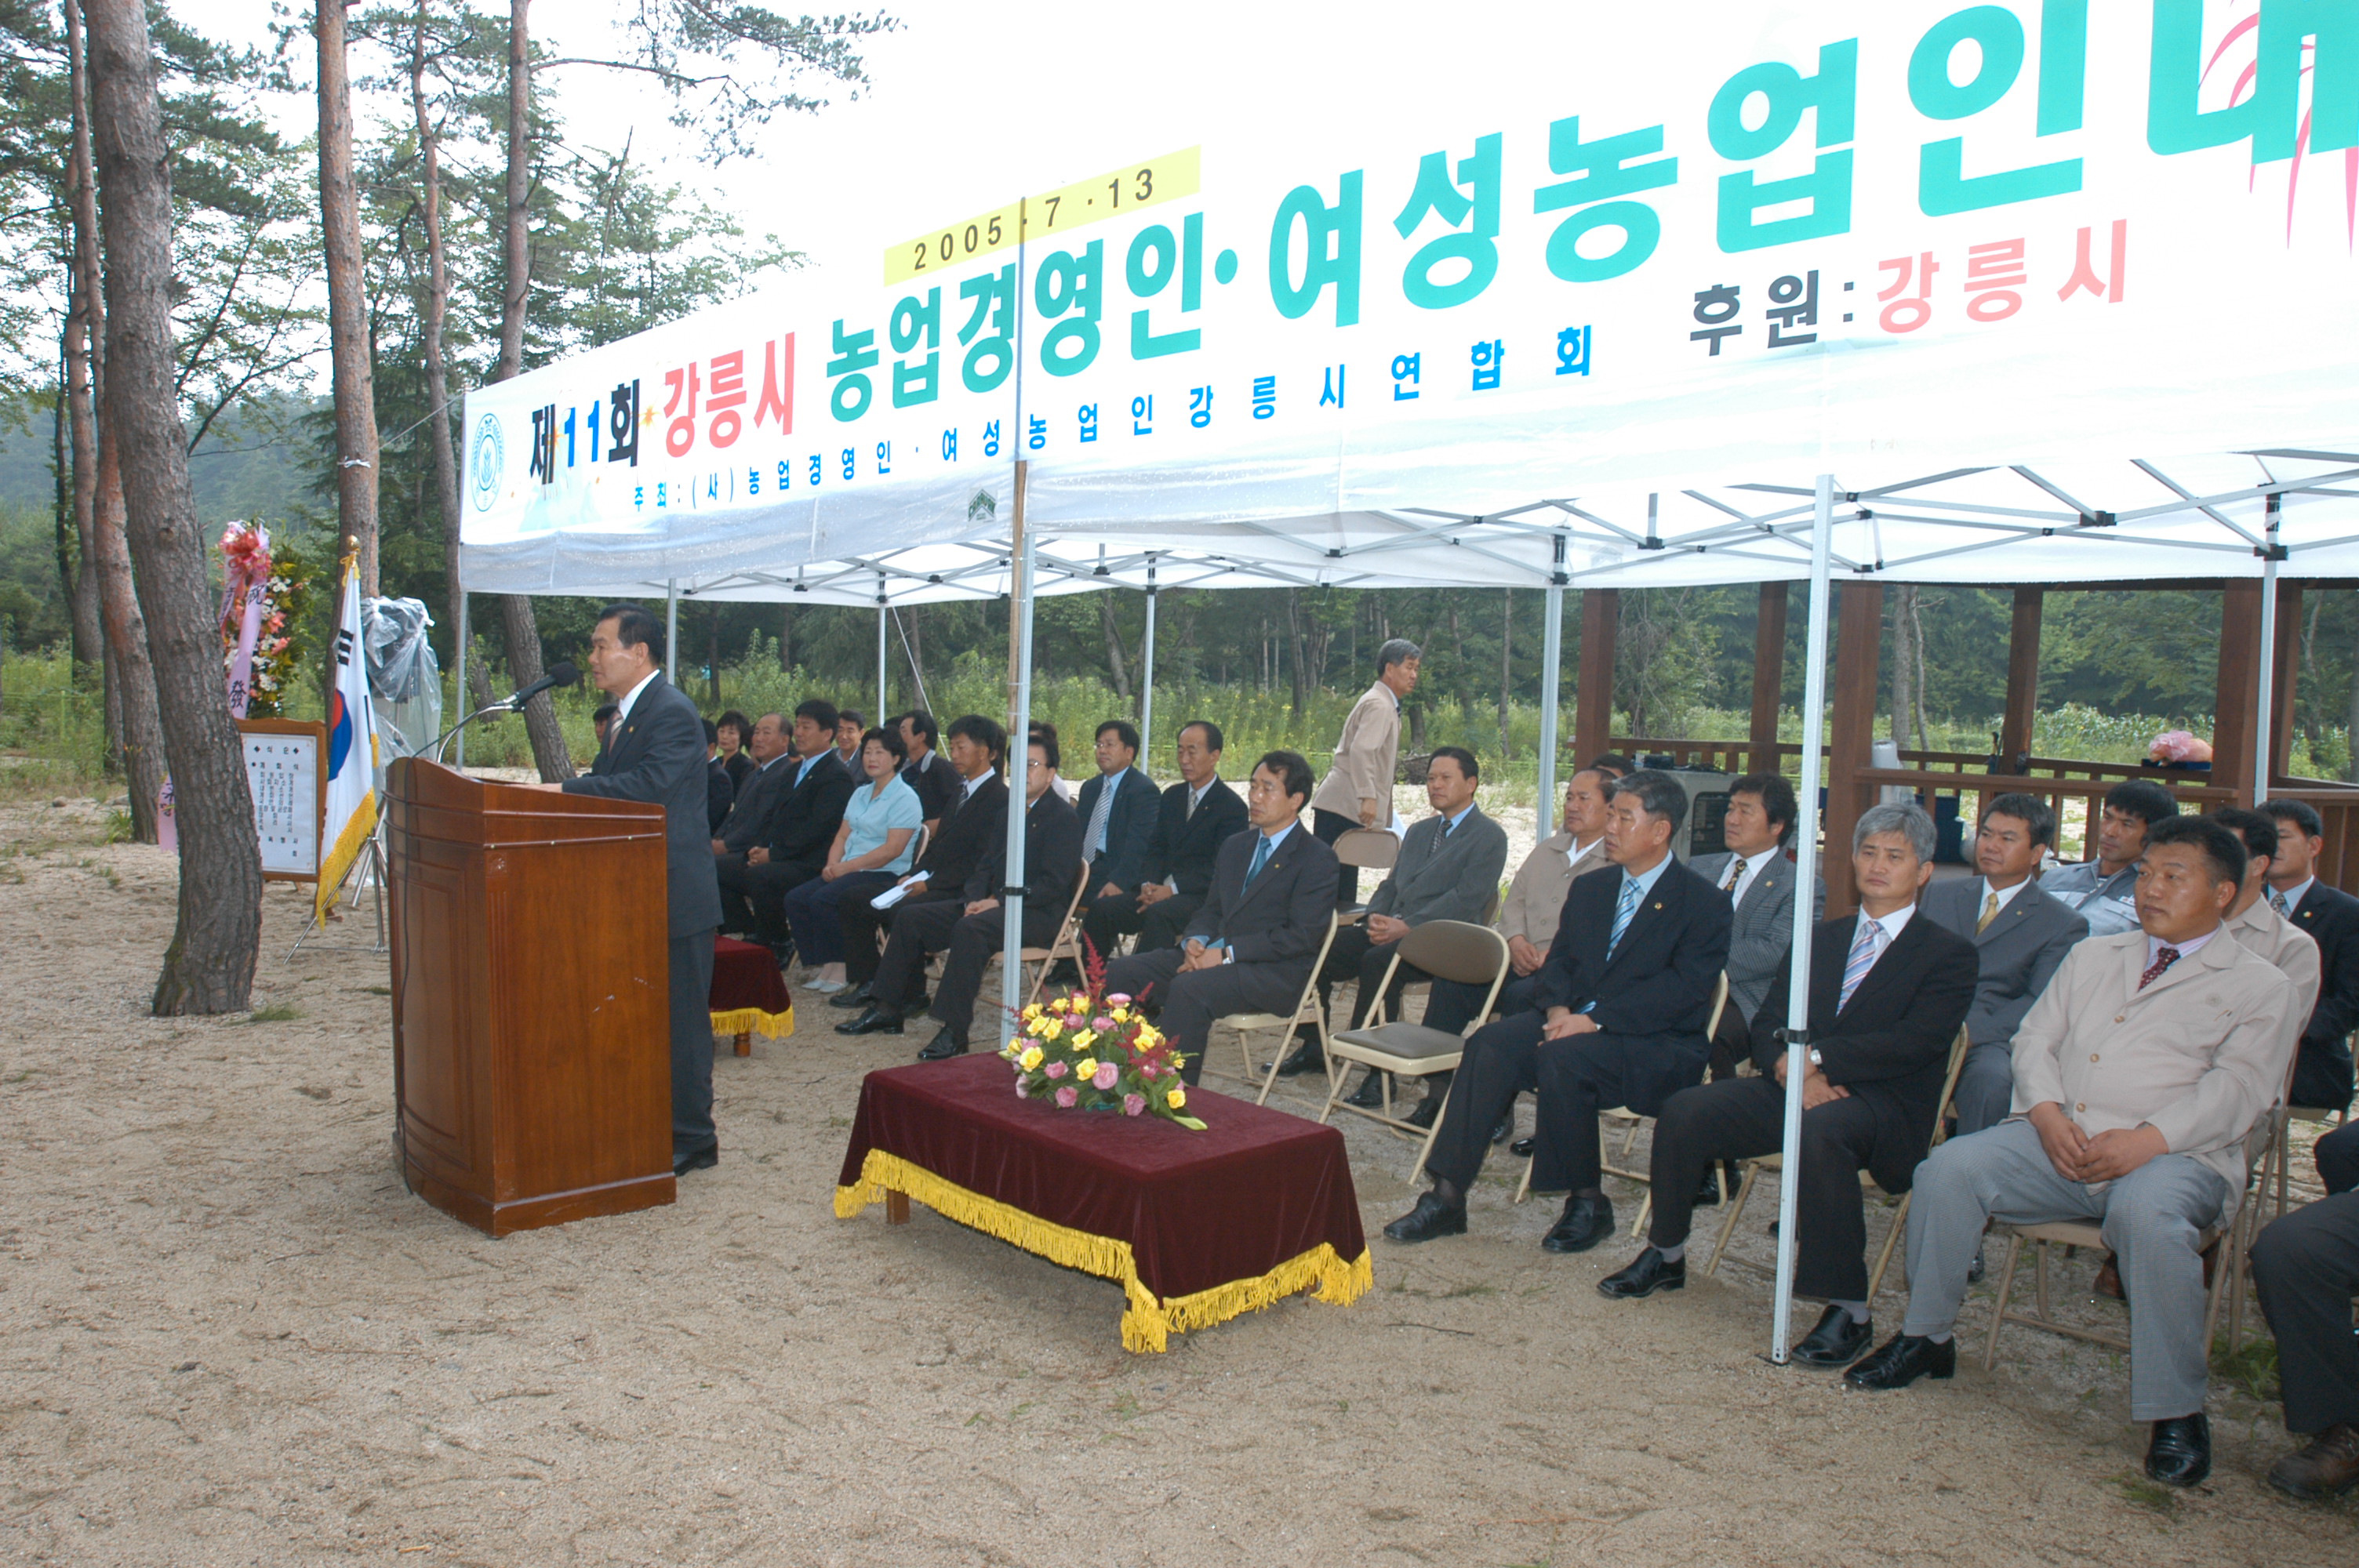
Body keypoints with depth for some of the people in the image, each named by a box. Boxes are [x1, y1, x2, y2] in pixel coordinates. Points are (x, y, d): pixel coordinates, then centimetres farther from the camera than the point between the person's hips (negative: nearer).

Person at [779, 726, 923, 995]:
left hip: (885, 876, -8)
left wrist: (847, 866, -18)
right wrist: (832, 864, -4)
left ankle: (839, 968, -14)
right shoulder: (860, 793, 19)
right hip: (848, 871, 8)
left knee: (822, 900, -27)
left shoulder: (905, 798, -9)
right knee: (795, 899, -10)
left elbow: (893, 849, -17)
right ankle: (822, 964, -5)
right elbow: (843, 835, 17)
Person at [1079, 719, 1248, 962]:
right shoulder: (1172, 796, 18)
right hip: (1159, 888, 6)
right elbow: (1156, 849, 16)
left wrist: (1172, 889, -19)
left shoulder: (1232, 806, -4)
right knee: (1100, 908, -16)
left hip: (1200, 896, -6)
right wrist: (1148, 884, -6)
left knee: (1158, 913, -37)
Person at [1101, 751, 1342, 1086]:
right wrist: (1196, 941, -3)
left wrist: (1226, 954, -19)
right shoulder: (1234, 846, 21)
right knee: (1122, 973, -9)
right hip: (1214, 956, 8)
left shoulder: (1317, 858, -4)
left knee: (1188, 989, -34)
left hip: (1275, 974, -8)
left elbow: (1301, 936, -14)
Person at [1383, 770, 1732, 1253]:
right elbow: (1558, 962, 13)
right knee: (1490, 1044, -21)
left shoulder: (1704, 904, -4)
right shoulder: (1589, 890, 17)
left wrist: (1594, 1019, -24)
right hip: (1576, 1024, 6)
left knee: (1563, 1057, -34)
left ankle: (1588, 1203, -14)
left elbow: (1684, 988, -16)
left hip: (1659, 1046, -6)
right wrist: (1558, 1008, -11)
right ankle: (1447, 1198, -20)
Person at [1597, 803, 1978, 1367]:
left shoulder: (1949, 953, 2)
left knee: (1821, 1129, -39)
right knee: (1683, 1111, -15)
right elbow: (1768, 1022, 12)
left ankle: (1848, 1311, -27)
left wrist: (1816, 1058, -20)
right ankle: (1665, 1257, 7)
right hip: (1798, 1087, 5)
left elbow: (1914, 1043, -13)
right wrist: (1789, 1069, -12)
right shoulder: (1819, 937, 19)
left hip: (1884, 1104, -5)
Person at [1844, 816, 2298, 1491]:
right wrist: (2046, 1112, -6)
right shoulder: (2093, 956, 23)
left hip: (2173, 1155, -4)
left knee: (2148, 1214, -37)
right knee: (1948, 1169, -19)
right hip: (2057, 1137, 4)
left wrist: (2146, 1140, -21)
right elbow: (2035, 1039, 16)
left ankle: (2176, 1413, -21)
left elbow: (2241, 1087, -5)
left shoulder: (2258, 984, 8)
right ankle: (1926, 1338, -2)